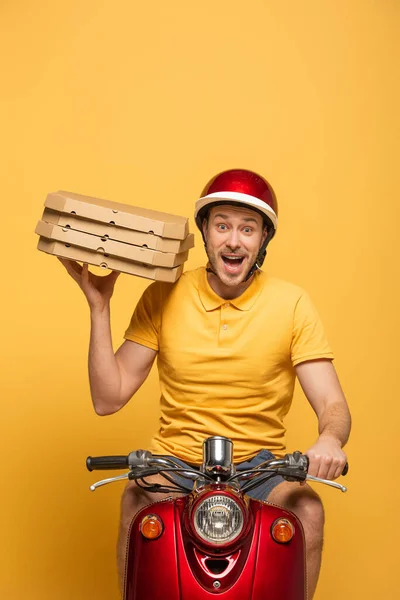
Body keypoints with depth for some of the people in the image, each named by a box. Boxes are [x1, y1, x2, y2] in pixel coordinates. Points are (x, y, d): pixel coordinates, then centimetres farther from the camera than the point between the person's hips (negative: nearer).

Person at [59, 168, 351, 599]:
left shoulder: (291, 304, -5)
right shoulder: (163, 298, -3)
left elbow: (332, 404, -7)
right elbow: (107, 400, -4)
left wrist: (329, 438, -31)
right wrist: (99, 306, -11)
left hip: (259, 463, 0)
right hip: (174, 459, 0)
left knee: (309, 512, -27)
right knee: (135, 502, -29)